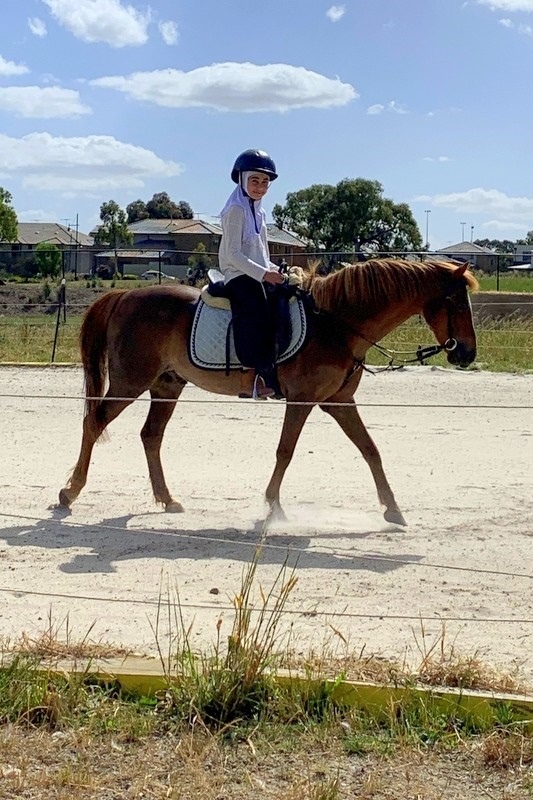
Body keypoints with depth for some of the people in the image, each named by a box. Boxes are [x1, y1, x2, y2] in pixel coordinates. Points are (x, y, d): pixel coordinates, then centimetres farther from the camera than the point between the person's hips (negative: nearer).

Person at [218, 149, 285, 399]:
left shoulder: (259, 213, 19)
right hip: (239, 276, -9)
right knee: (257, 317, -26)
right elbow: (233, 254, -15)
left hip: (259, 275, 9)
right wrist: (263, 273, -20)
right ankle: (250, 377, -27)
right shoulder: (236, 210, -7)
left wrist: (274, 269, 9)